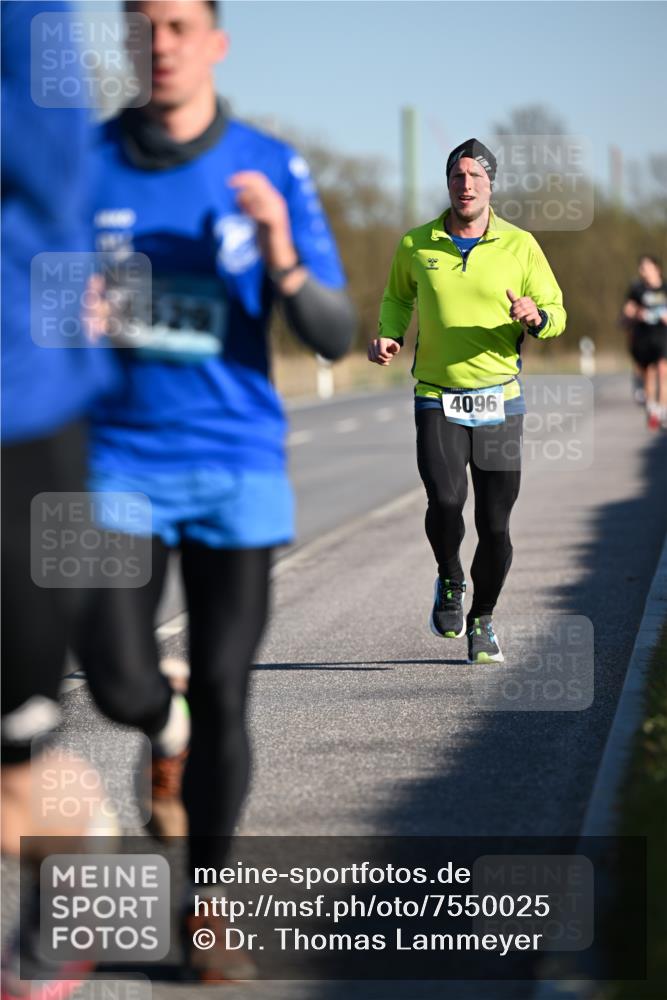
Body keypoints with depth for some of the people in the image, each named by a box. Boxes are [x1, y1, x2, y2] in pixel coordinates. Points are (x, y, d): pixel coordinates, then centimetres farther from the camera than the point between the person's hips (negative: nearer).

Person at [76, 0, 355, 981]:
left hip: (238, 466, 0)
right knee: (119, 686, -10)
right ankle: (170, 739, 28)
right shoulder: (87, 163, 1)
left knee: (222, 694, -1)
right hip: (120, 457, 0)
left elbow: (337, 337, -2)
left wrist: (281, 261, -22)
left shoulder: (272, 168, -1)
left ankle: (207, 909, 16)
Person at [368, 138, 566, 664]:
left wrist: (535, 316, -18)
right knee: (446, 501, -20)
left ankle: (482, 621, 23)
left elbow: (556, 315, 5)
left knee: (495, 523, 0)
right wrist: (389, 336, 2)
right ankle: (449, 582, 10)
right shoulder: (416, 246, 3)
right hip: (436, 398, 0)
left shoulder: (520, 246, 0)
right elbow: (398, 298, 21)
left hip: (500, 399, 0)